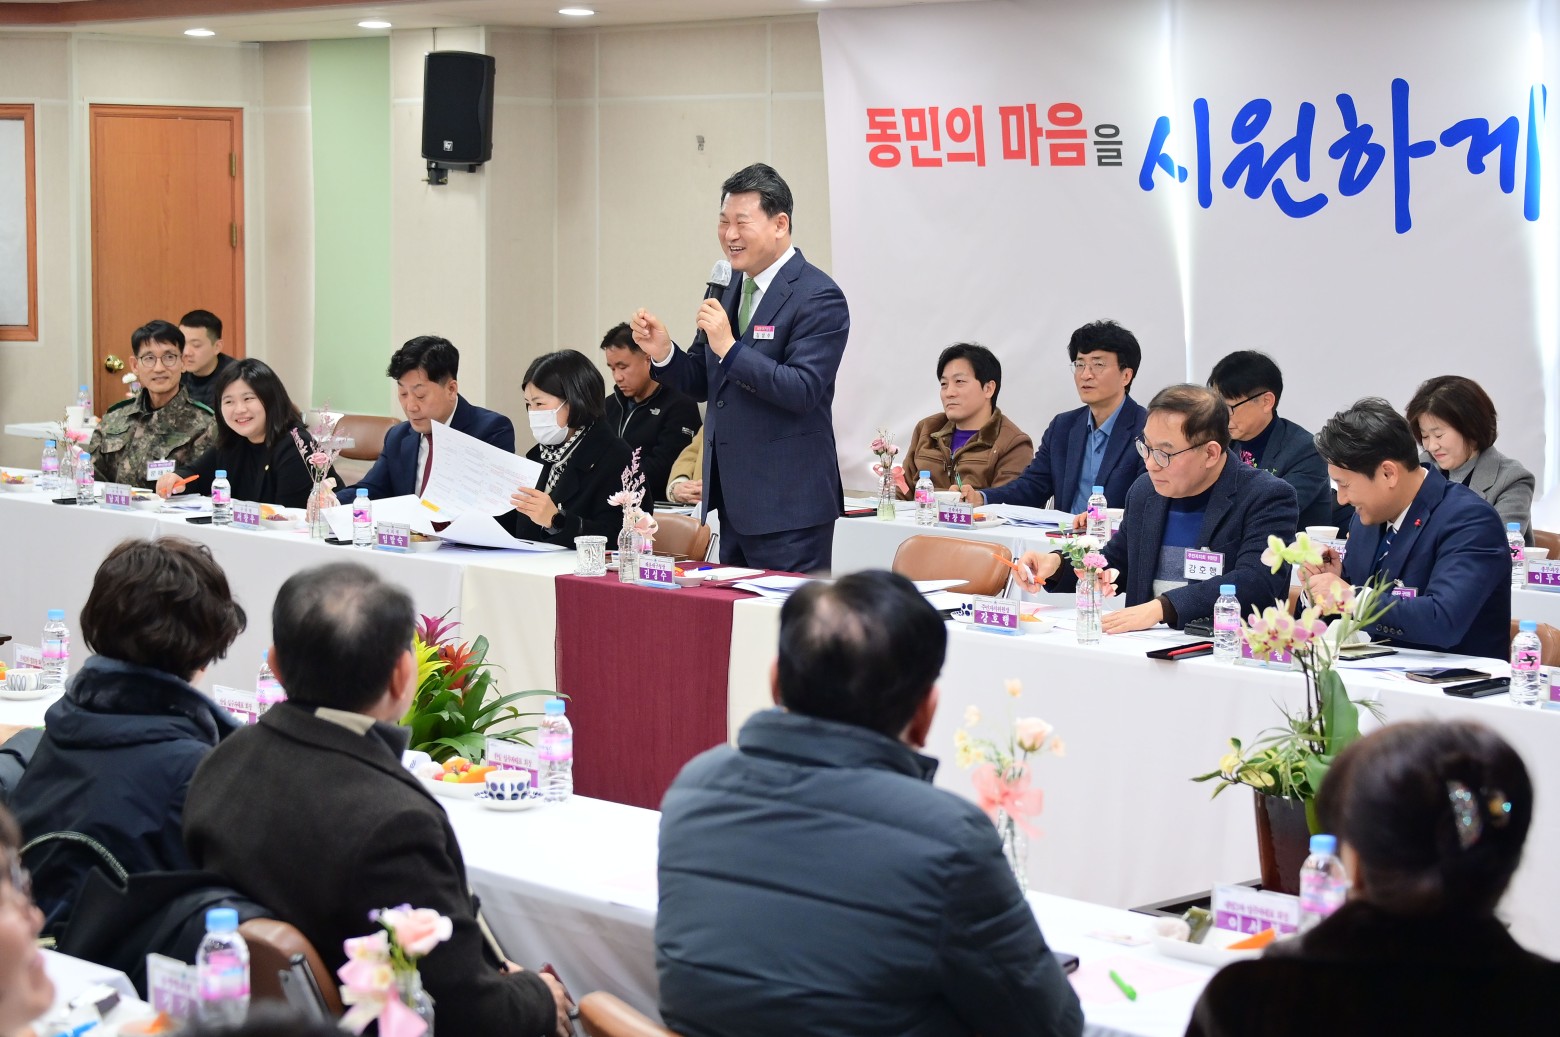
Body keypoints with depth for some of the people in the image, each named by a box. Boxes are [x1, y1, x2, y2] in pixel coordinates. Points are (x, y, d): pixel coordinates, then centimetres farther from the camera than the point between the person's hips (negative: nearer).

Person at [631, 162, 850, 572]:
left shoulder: (818, 297, -13)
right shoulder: (728, 288, 13)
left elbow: (804, 391, -21)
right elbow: (703, 383, 17)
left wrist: (729, 349, -25)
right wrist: (664, 353, -4)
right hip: (733, 501, 8)